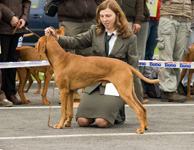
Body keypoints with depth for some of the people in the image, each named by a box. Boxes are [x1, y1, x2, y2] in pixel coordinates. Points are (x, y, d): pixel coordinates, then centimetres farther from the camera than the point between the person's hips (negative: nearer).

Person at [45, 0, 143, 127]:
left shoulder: (129, 38, -3)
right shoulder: (95, 32, 7)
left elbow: (133, 69, -2)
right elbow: (75, 42, 1)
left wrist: (138, 99, -3)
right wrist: (56, 37, -19)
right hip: (95, 83, 4)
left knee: (102, 122, -23)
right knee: (82, 120, -11)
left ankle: (118, 113, 11)